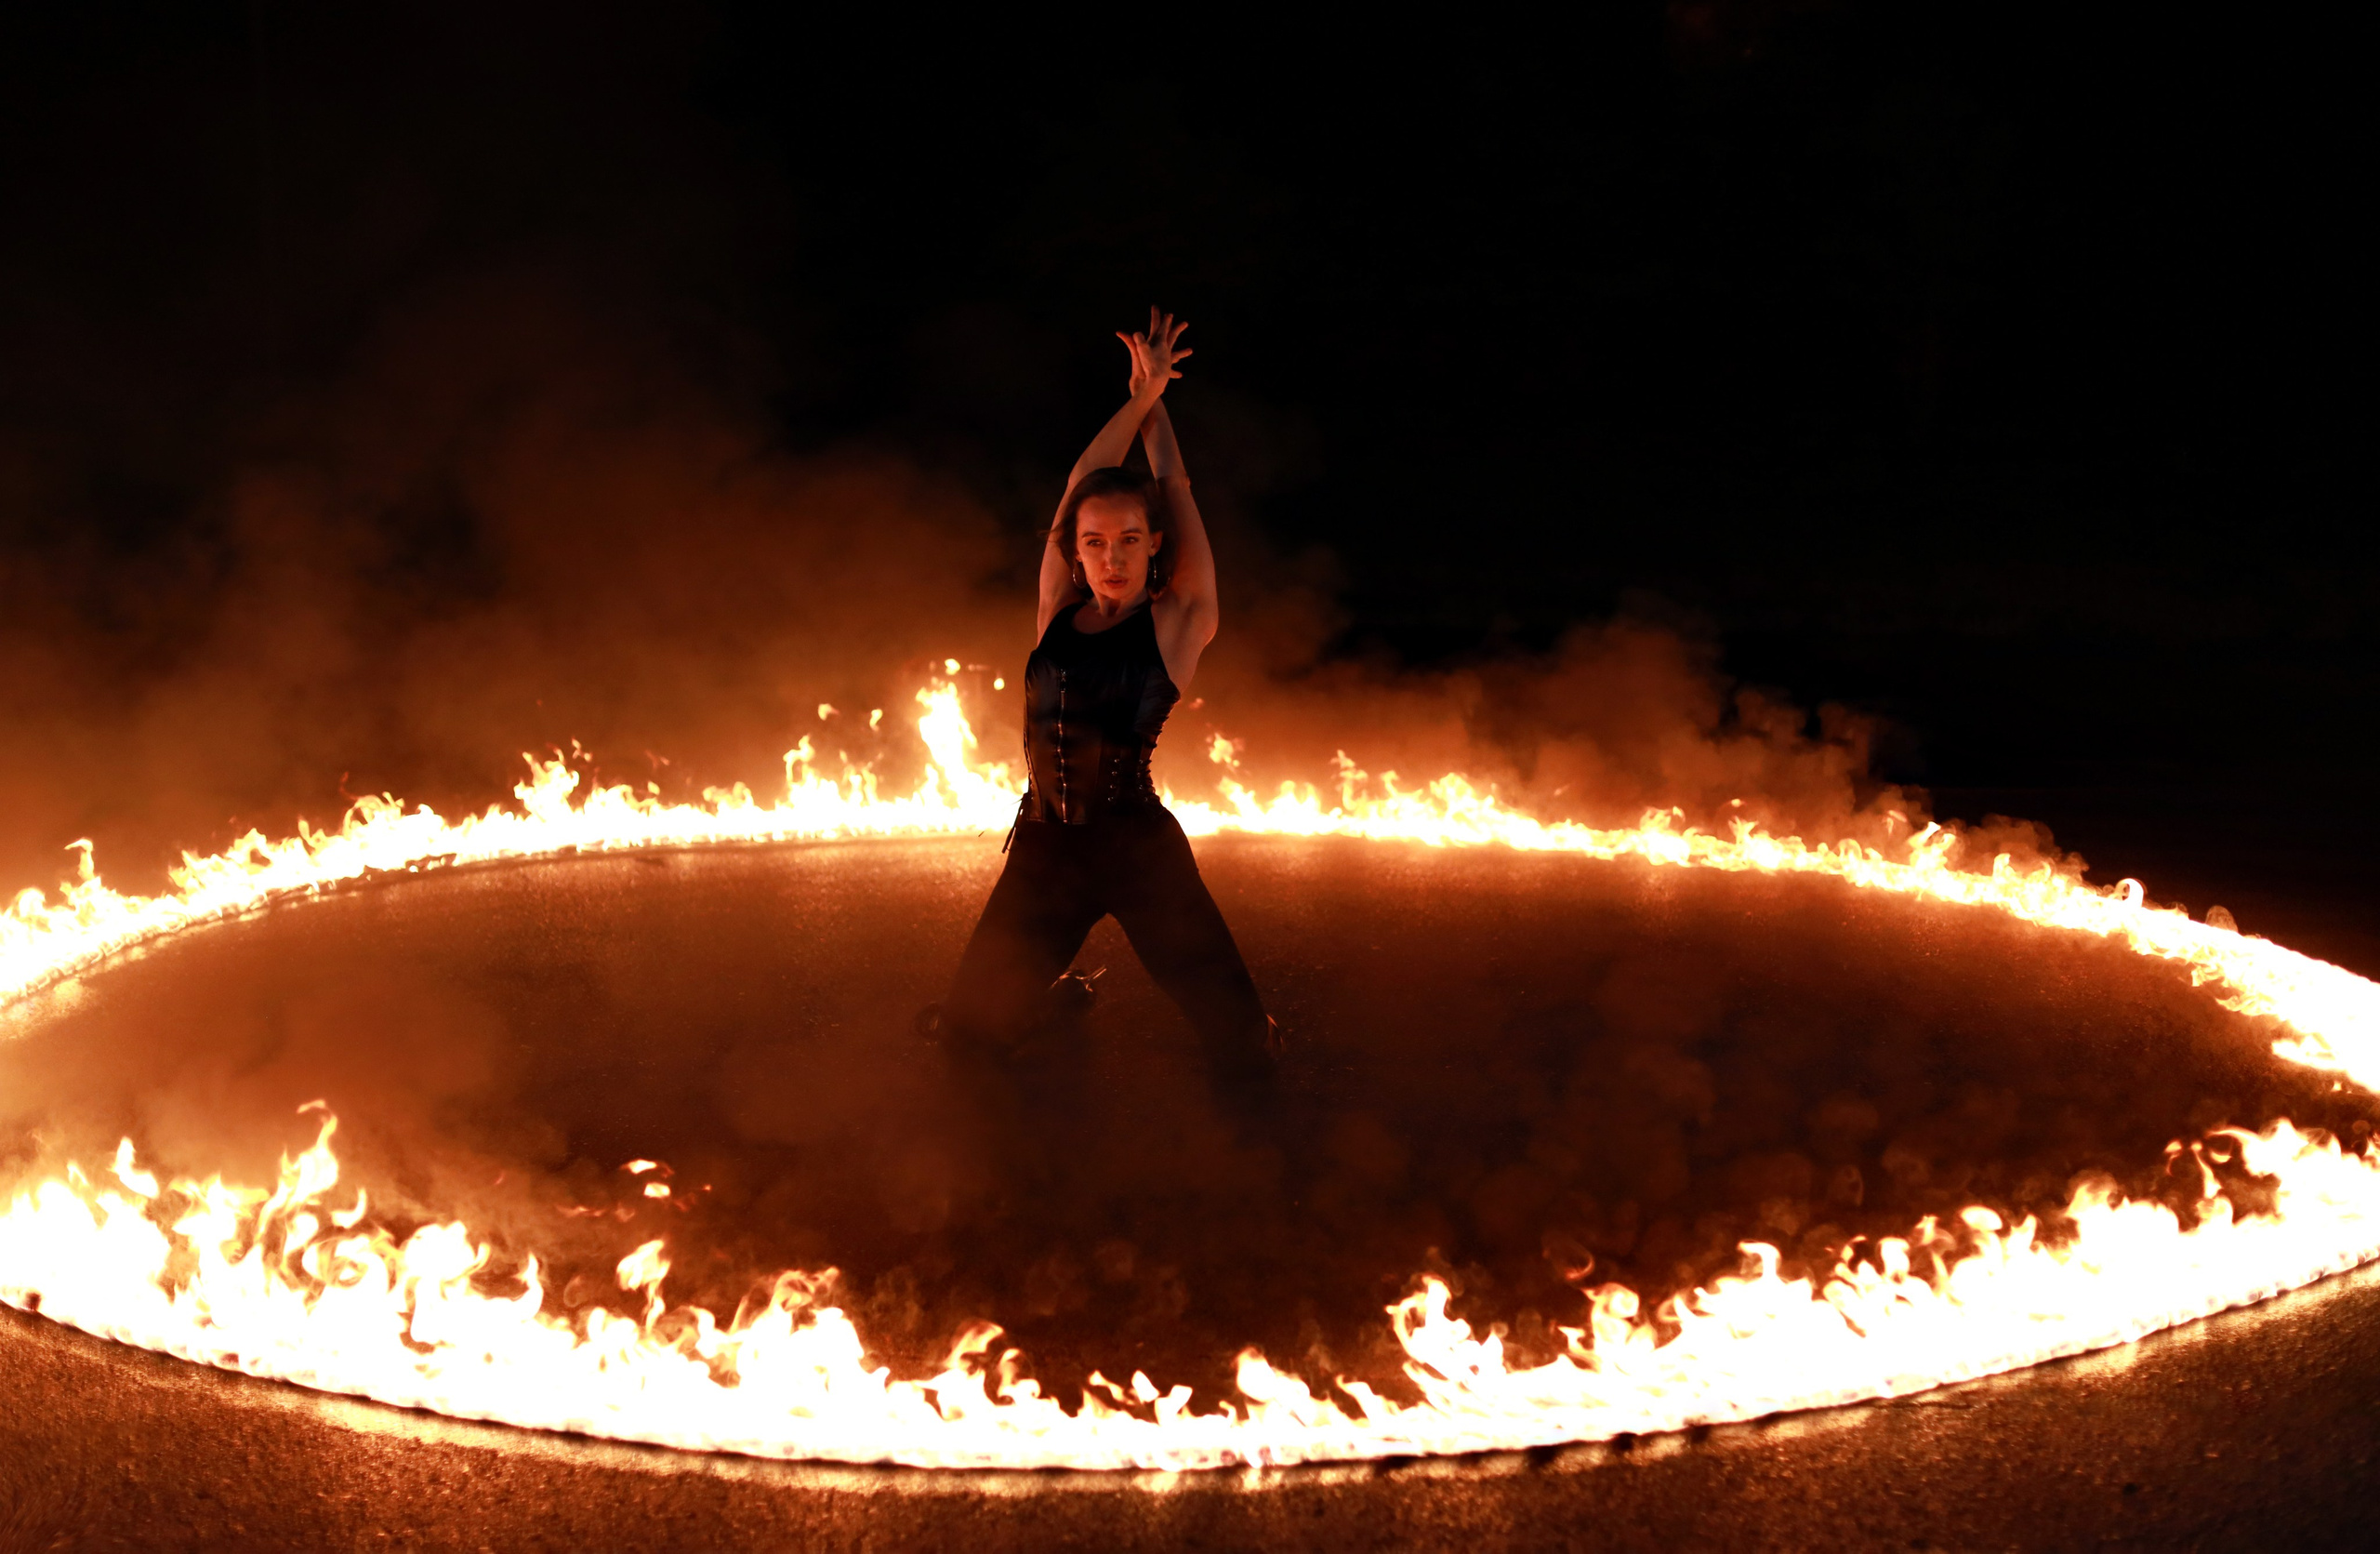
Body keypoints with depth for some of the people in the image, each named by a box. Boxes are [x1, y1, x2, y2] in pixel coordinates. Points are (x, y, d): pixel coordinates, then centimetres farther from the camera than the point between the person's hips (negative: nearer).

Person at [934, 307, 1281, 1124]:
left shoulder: (1175, 626, -3)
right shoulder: (1057, 614, 5)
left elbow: (1172, 489, 4)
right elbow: (1082, 483, 5)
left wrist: (1155, 407, 16)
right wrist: (1139, 397, 10)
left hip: (1141, 849, -3)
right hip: (1045, 849, 3)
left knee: (1234, 1031, -9)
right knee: (969, 1030, 8)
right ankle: (1064, 996, 39)